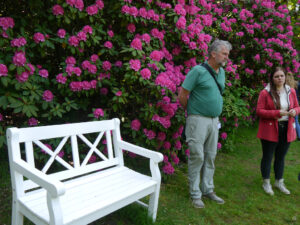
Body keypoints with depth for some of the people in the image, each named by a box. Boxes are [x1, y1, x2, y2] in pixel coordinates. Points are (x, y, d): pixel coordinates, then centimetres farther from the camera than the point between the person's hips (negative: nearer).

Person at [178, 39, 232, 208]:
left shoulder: (221, 72, 12)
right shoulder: (198, 71, -11)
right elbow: (182, 95, -10)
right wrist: (193, 111, 3)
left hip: (214, 120, 7)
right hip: (198, 120, -7)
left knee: (210, 156, 13)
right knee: (197, 156, -1)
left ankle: (208, 190, 27)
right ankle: (195, 194, 13)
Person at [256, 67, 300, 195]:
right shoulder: (265, 93, -10)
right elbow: (259, 111, -13)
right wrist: (277, 113, -22)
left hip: (287, 129, 5)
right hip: (270, 130, -4)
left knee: (281, 157, 16)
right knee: (268, 157, 6)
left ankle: (279, 182, 32)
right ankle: (266, 183, 22)